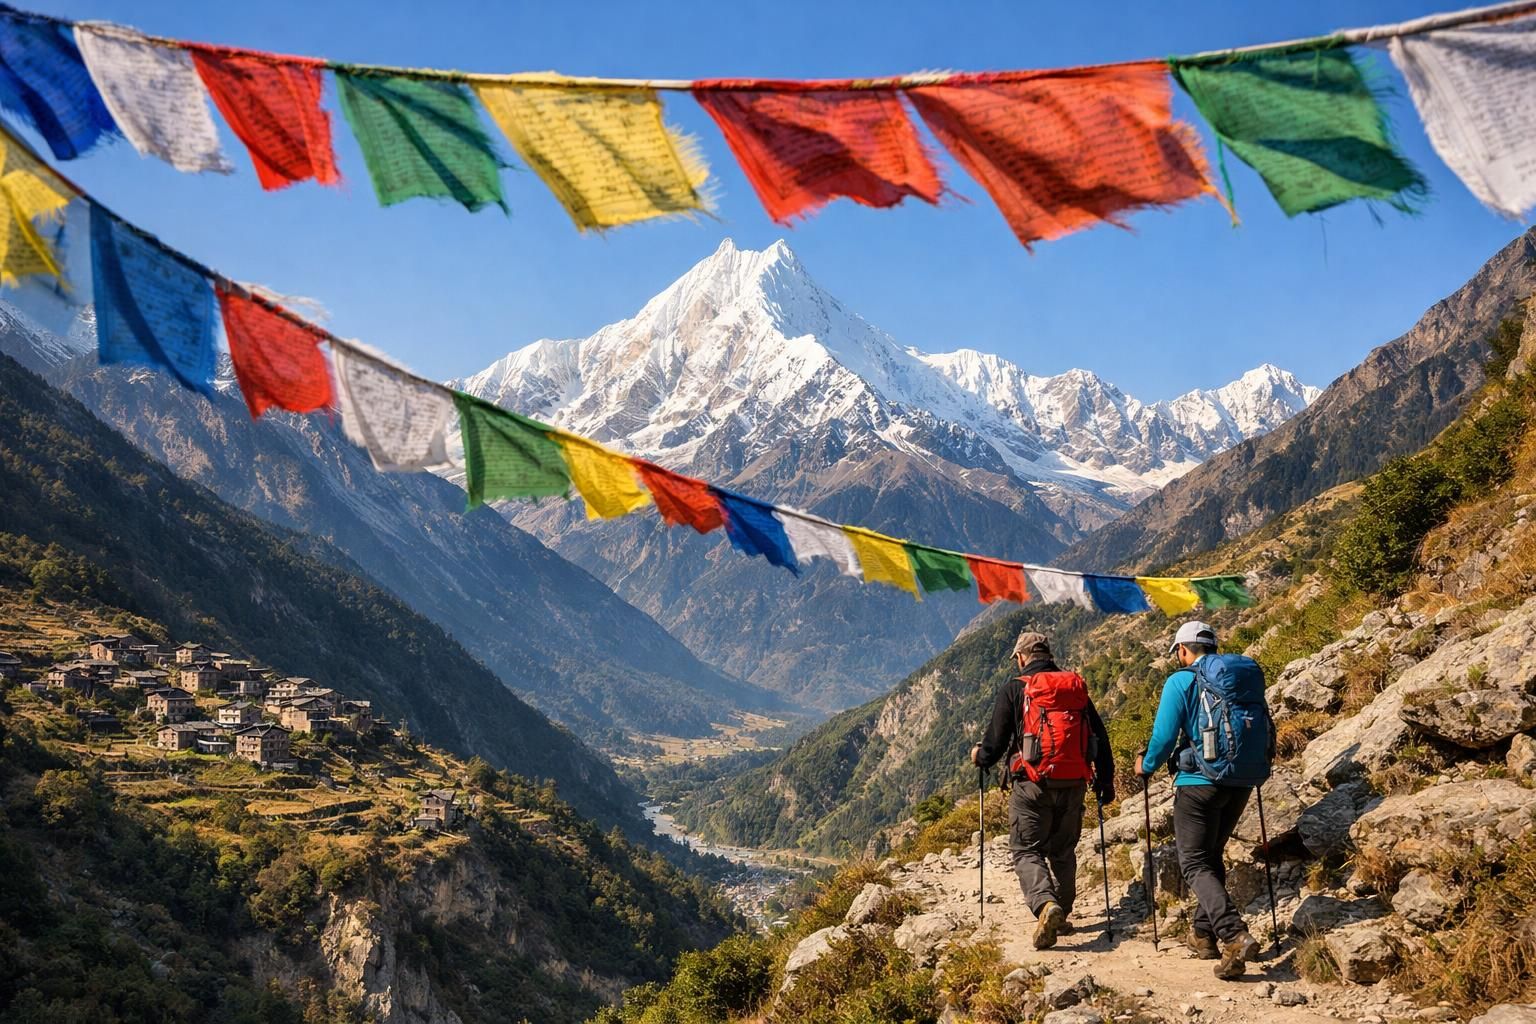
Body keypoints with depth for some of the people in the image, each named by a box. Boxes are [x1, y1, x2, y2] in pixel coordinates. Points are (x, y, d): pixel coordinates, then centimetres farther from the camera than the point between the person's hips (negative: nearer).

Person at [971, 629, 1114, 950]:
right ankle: (1062, 915, 24)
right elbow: (1098, 737, 9)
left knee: (1027, 851, 0)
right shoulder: (1077, 687, 10)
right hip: (1072, 785, 4)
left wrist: (979, 756, 19)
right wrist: (1105, 779, 15)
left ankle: (1045, 904, -23)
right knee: (1063, 851, 18)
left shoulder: (1014, 689, -2)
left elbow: (996, 740, -2)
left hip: (1032, 784, -4)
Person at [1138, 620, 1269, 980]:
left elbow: (1165, 735, -9)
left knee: (1195, 863, -5)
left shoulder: (1181, 681, -6)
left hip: (1199, 781, -6)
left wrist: (1146, 767, 9)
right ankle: (1204, 934, 24)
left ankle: (1234, 935, -23)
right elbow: (1266, 729, 15)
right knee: (1212, 856, 21)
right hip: (1241, 782, 6)